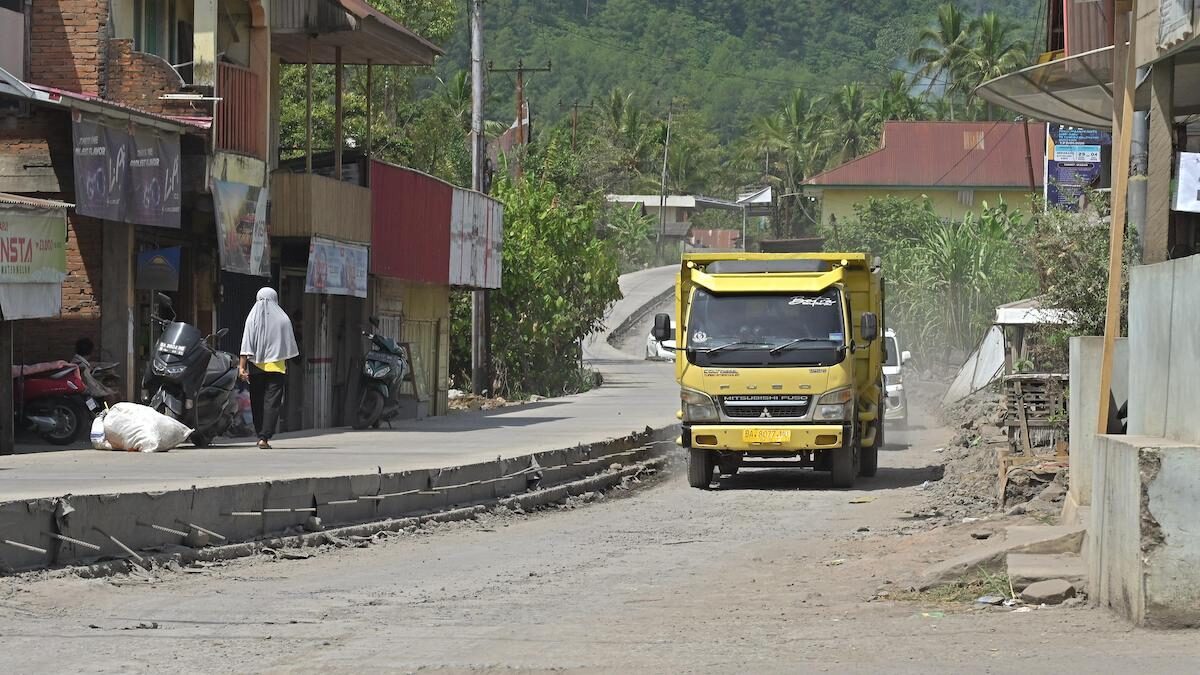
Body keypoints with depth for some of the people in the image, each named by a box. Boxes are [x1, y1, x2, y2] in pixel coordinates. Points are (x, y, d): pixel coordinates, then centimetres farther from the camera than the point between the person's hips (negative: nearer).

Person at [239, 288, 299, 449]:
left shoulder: (253, 318, 0)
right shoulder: (283, 319, 1)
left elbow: (247, 344, -6)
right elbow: (289, 346, 5)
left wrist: (242, 366, -7)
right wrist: (286, 363, 18)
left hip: (256, 365, 1)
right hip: (276, 366, -1)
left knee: (257, 401, 12)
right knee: (272, 402, -3)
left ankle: (260, 434, 17)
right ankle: (264, 437, -14)